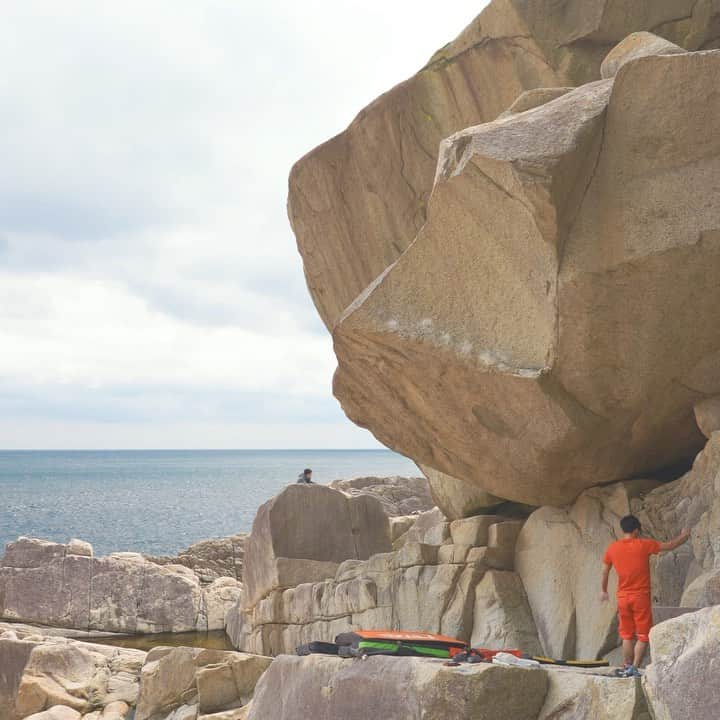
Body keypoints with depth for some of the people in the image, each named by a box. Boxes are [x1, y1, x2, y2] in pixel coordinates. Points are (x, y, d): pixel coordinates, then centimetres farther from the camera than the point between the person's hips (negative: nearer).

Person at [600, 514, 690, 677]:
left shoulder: (612, 549, 2)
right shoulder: (643, 545, -8)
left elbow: (605, 572, 12)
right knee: (643, 636, 2)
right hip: (641, 597, -4)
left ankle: (626, 668, 14)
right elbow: (670, 546, 2)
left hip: (623, 597, 4)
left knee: (627, 635, 14)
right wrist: (684, 536, 20)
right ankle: (634, 668, -8)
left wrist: (604, 591, 28)